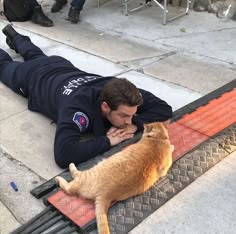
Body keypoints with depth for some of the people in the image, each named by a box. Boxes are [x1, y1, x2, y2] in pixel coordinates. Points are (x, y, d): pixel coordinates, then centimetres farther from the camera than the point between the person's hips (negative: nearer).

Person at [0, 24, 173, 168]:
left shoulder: (122, 92, -38)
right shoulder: (78, 106, -52)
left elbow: (164, 109, -31)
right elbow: (63, 155, -65)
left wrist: (136, 124, -47)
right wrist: (107, 140, -57)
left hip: (61, 67, 5)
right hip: (33, 77, -4)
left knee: (35, 56, 38)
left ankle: (14, 36, 65)